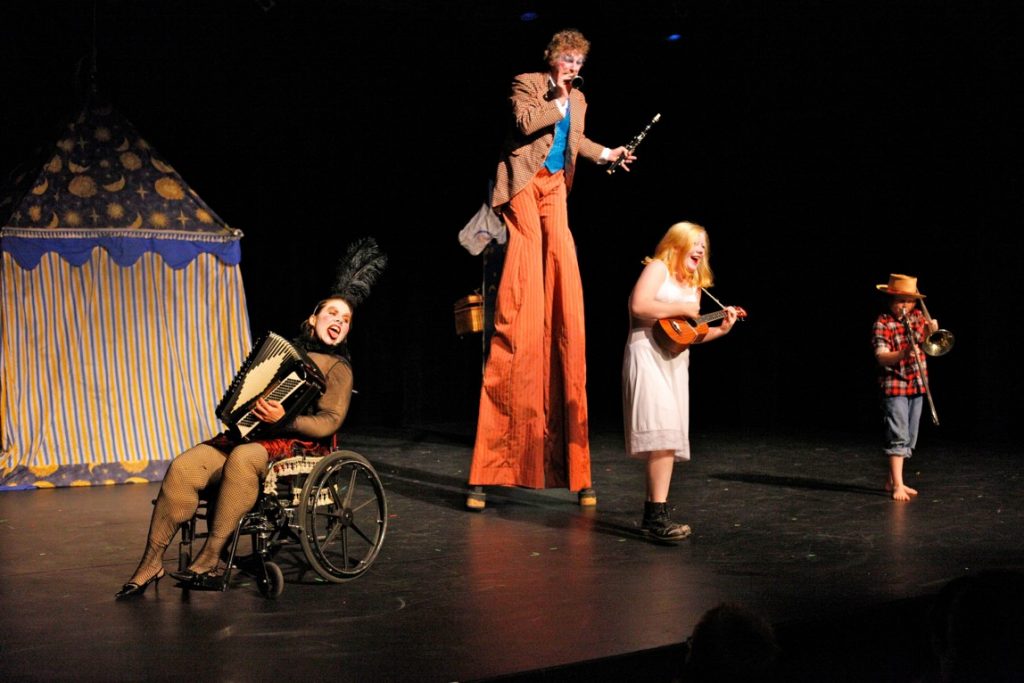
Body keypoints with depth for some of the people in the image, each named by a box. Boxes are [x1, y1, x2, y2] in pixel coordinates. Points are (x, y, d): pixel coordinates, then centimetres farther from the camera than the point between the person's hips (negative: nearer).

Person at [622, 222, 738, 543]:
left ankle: (652, 514, 15)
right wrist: (682, 309, -13)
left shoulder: (694, 285, 21)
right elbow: (639, 306, -19)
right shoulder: (658, 268, -3)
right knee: (662, 432, -21)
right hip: (648, 356, -9)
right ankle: (658, 515, -25)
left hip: (675, 362, 9)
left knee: (668, 440, 7)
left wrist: (721, 329, 8)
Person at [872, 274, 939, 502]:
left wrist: (930, 330, -7)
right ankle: (898, 485, -14)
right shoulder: (882, 323, -11)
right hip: (894, 386, -7)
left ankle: (893, 481, 22)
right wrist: (904, 353, -40)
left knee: (909, 438, 11)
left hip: (917, 386, 7)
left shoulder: (917, 316, 9)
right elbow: (881, 356, -22)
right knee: (898, 436, -13)